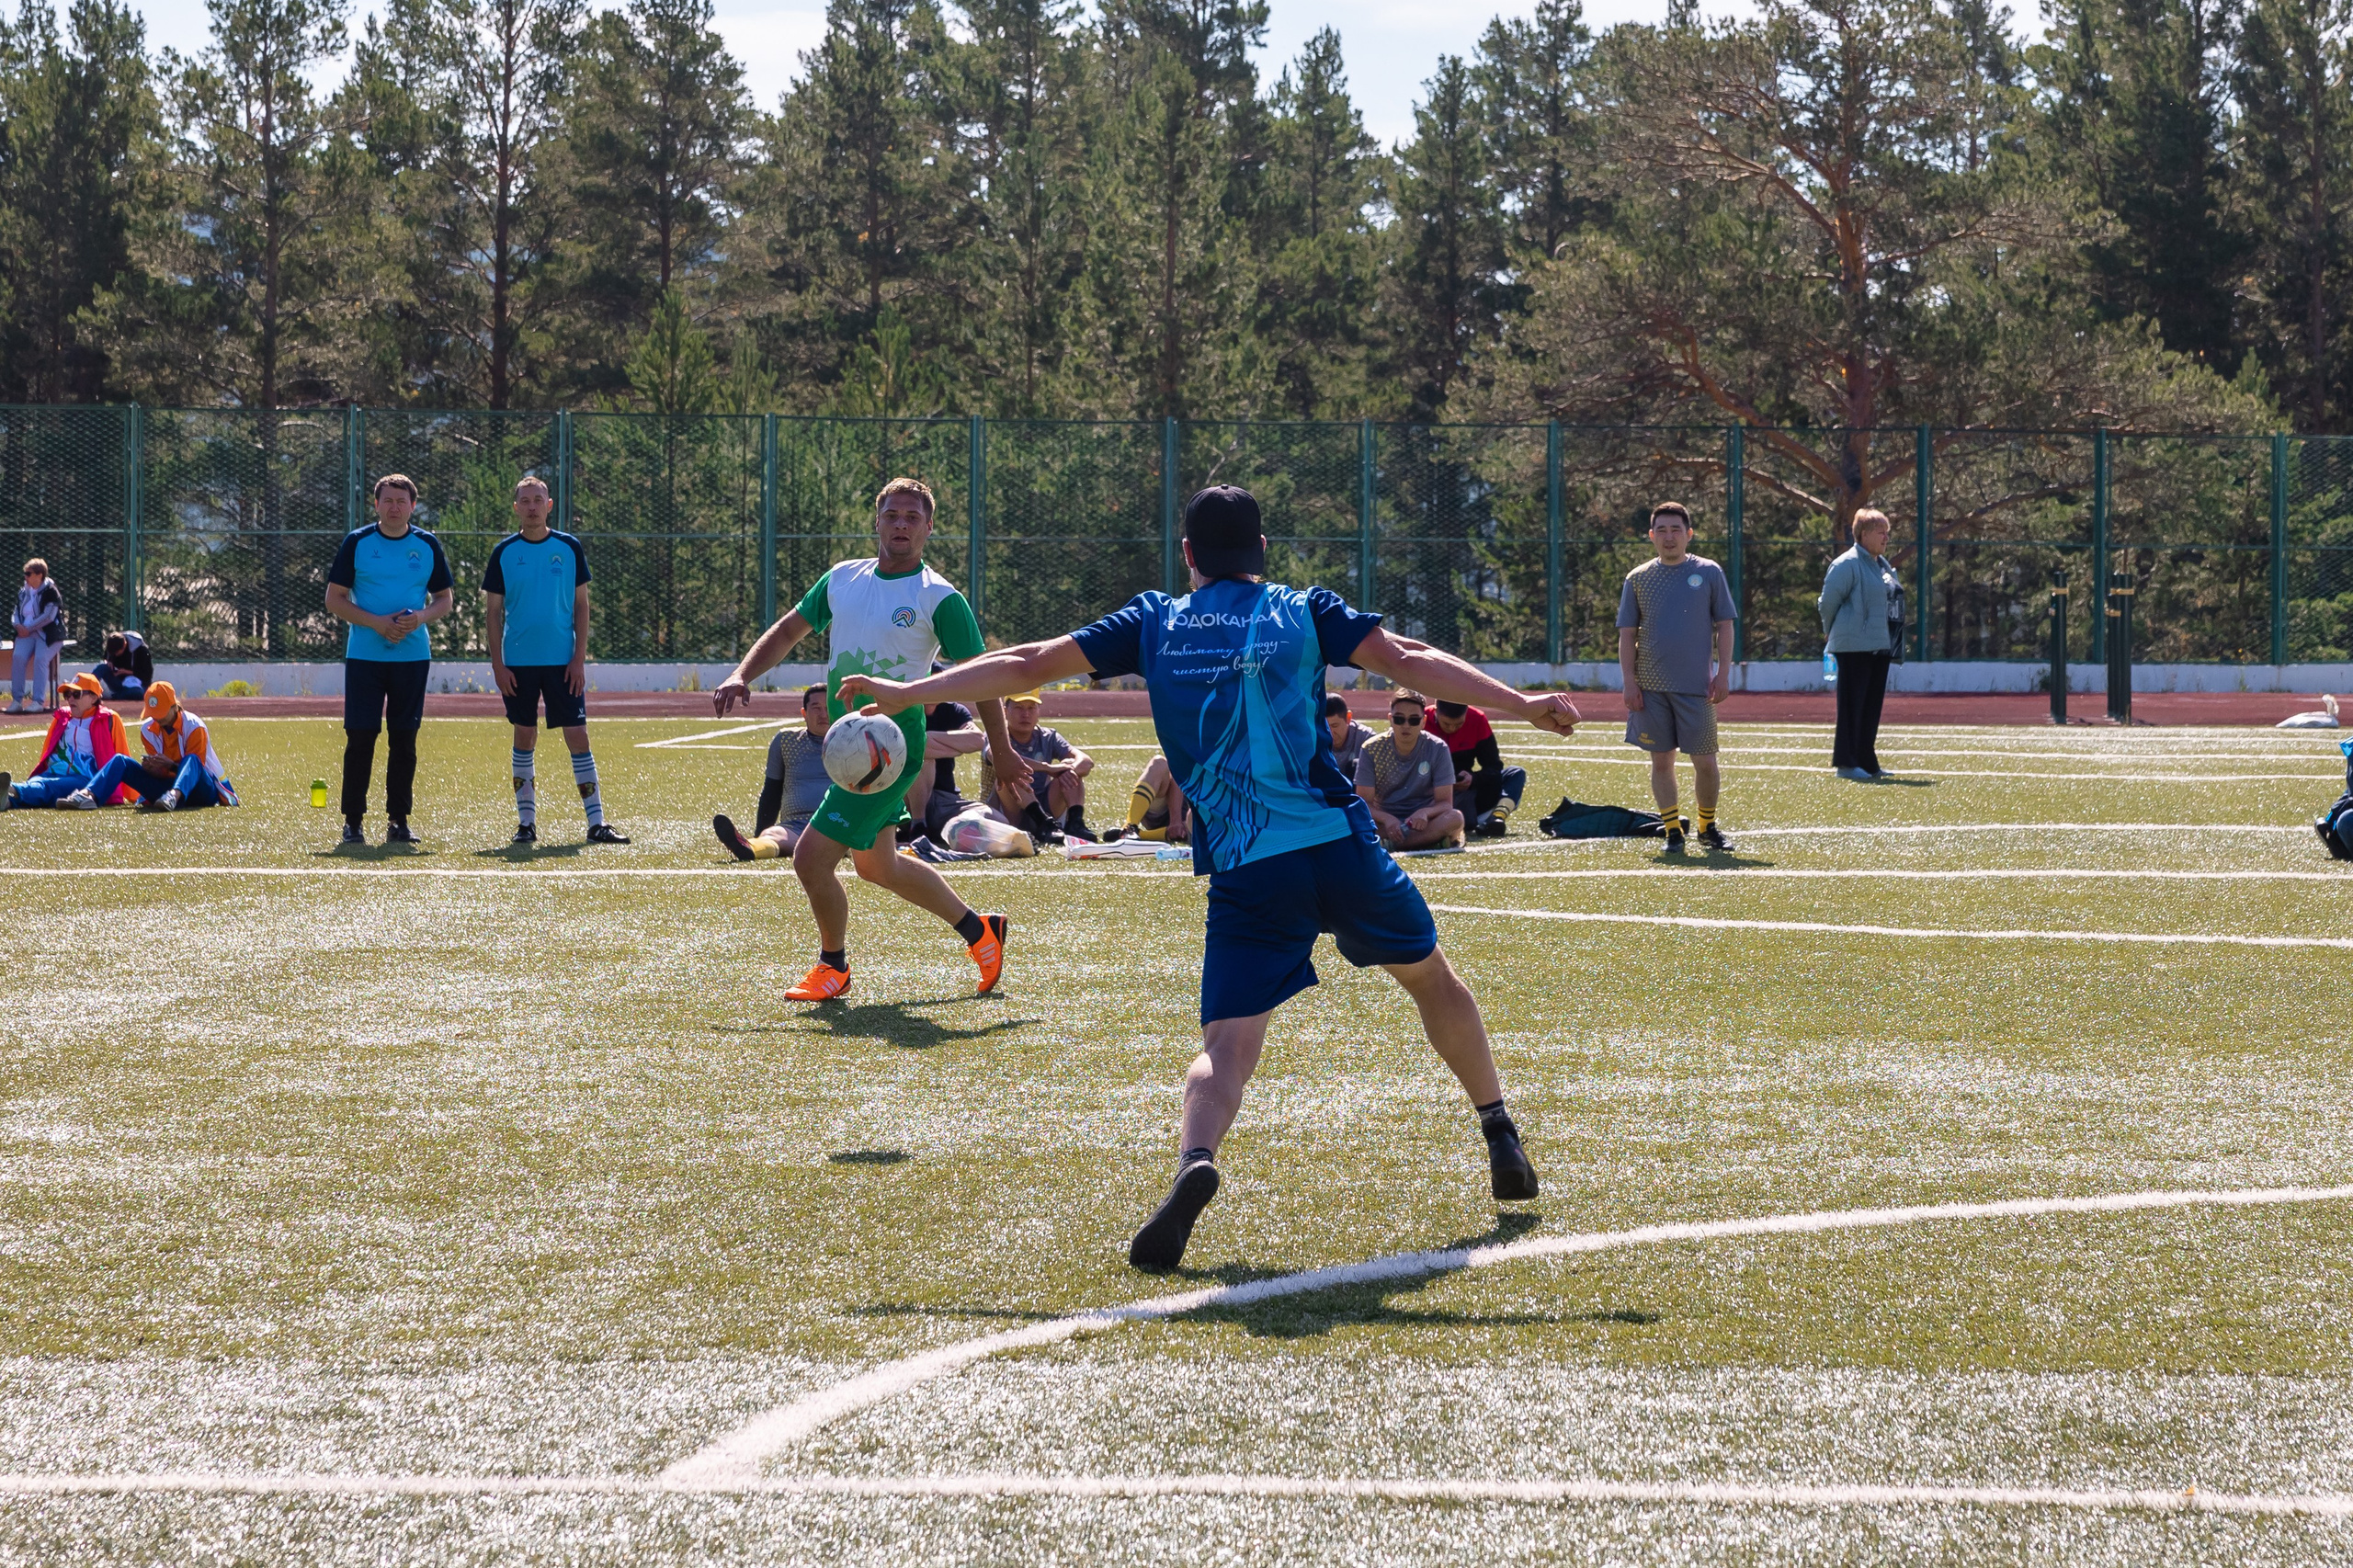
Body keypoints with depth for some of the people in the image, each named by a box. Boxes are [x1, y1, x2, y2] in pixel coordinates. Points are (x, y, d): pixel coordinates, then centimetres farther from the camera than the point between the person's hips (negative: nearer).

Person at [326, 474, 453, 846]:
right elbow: (335, 599, 0)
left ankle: (399, 820, 11)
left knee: (404, 739, 4)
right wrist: (376, 623, -14)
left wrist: (421, 617, -11)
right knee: (360, 738, -4)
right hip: (364, 655, -2)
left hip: (413, 655, 2)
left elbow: (445, 598, 11)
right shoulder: (357, 543, 0)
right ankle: (352, 821, 2)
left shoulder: (428, 546, 6)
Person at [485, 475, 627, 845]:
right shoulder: (504, 552, 2)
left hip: (562, 661, 0)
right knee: (525, 738, 4)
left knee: (577, 736, -5)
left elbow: (581, 606, 5)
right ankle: (526, 822, 11)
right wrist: (498, 664, -3)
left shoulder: (569, 548, 3)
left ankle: (596, 822, -4)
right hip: (518, 662, 0)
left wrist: (579, 658, -3)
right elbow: (493, 611, 4)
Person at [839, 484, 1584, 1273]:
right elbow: (1406, 659, -5)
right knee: (1430, 974, 24)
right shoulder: (1304, 612, 7)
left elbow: (1031, 662, 13)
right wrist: (1519, 704, -7)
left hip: (1243, 874, 0)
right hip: (1339, 845, 0)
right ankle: (1501, 1139, 32)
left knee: (1227, 1045, -5)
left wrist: (905, 693, 20)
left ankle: (1194, 1161, -35)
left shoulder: (1154, 623, 11)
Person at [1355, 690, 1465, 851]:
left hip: (1421, 823, 1)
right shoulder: (1372, 749, -4)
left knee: (1455, 818, -33)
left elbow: (1445, 802, -6)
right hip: (1386, 823, 0)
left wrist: (1425, 813, -30)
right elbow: (1364, 802, -7)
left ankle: (1388, 843, -31)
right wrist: (1386, 819, -29)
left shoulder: (1437, 749, -4)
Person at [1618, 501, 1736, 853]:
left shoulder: (1708, 573, 4)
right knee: (1661, 759, 3)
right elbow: (1627, 634, 7)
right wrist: (1629, 682, -1)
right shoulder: (1637, 579, 6)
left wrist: (1723, 674, -2)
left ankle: (1707, 827, 19)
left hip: (1696, 685, -1)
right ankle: (1673, 831, 12)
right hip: (1651, 686, 1)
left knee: (1705, 761, 0)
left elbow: (1724, 625, 5)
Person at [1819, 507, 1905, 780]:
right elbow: (1828, 601, -10)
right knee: (1852, 706, -7)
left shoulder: (1883, 565, 16)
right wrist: (1832, 633, 3)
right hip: (1855, 648, -9)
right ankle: (1846, 764, -5)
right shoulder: (1848, 564, -11)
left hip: (1880, 647, 9)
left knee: (1872, 707, 11)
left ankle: (1867, 762, 16)